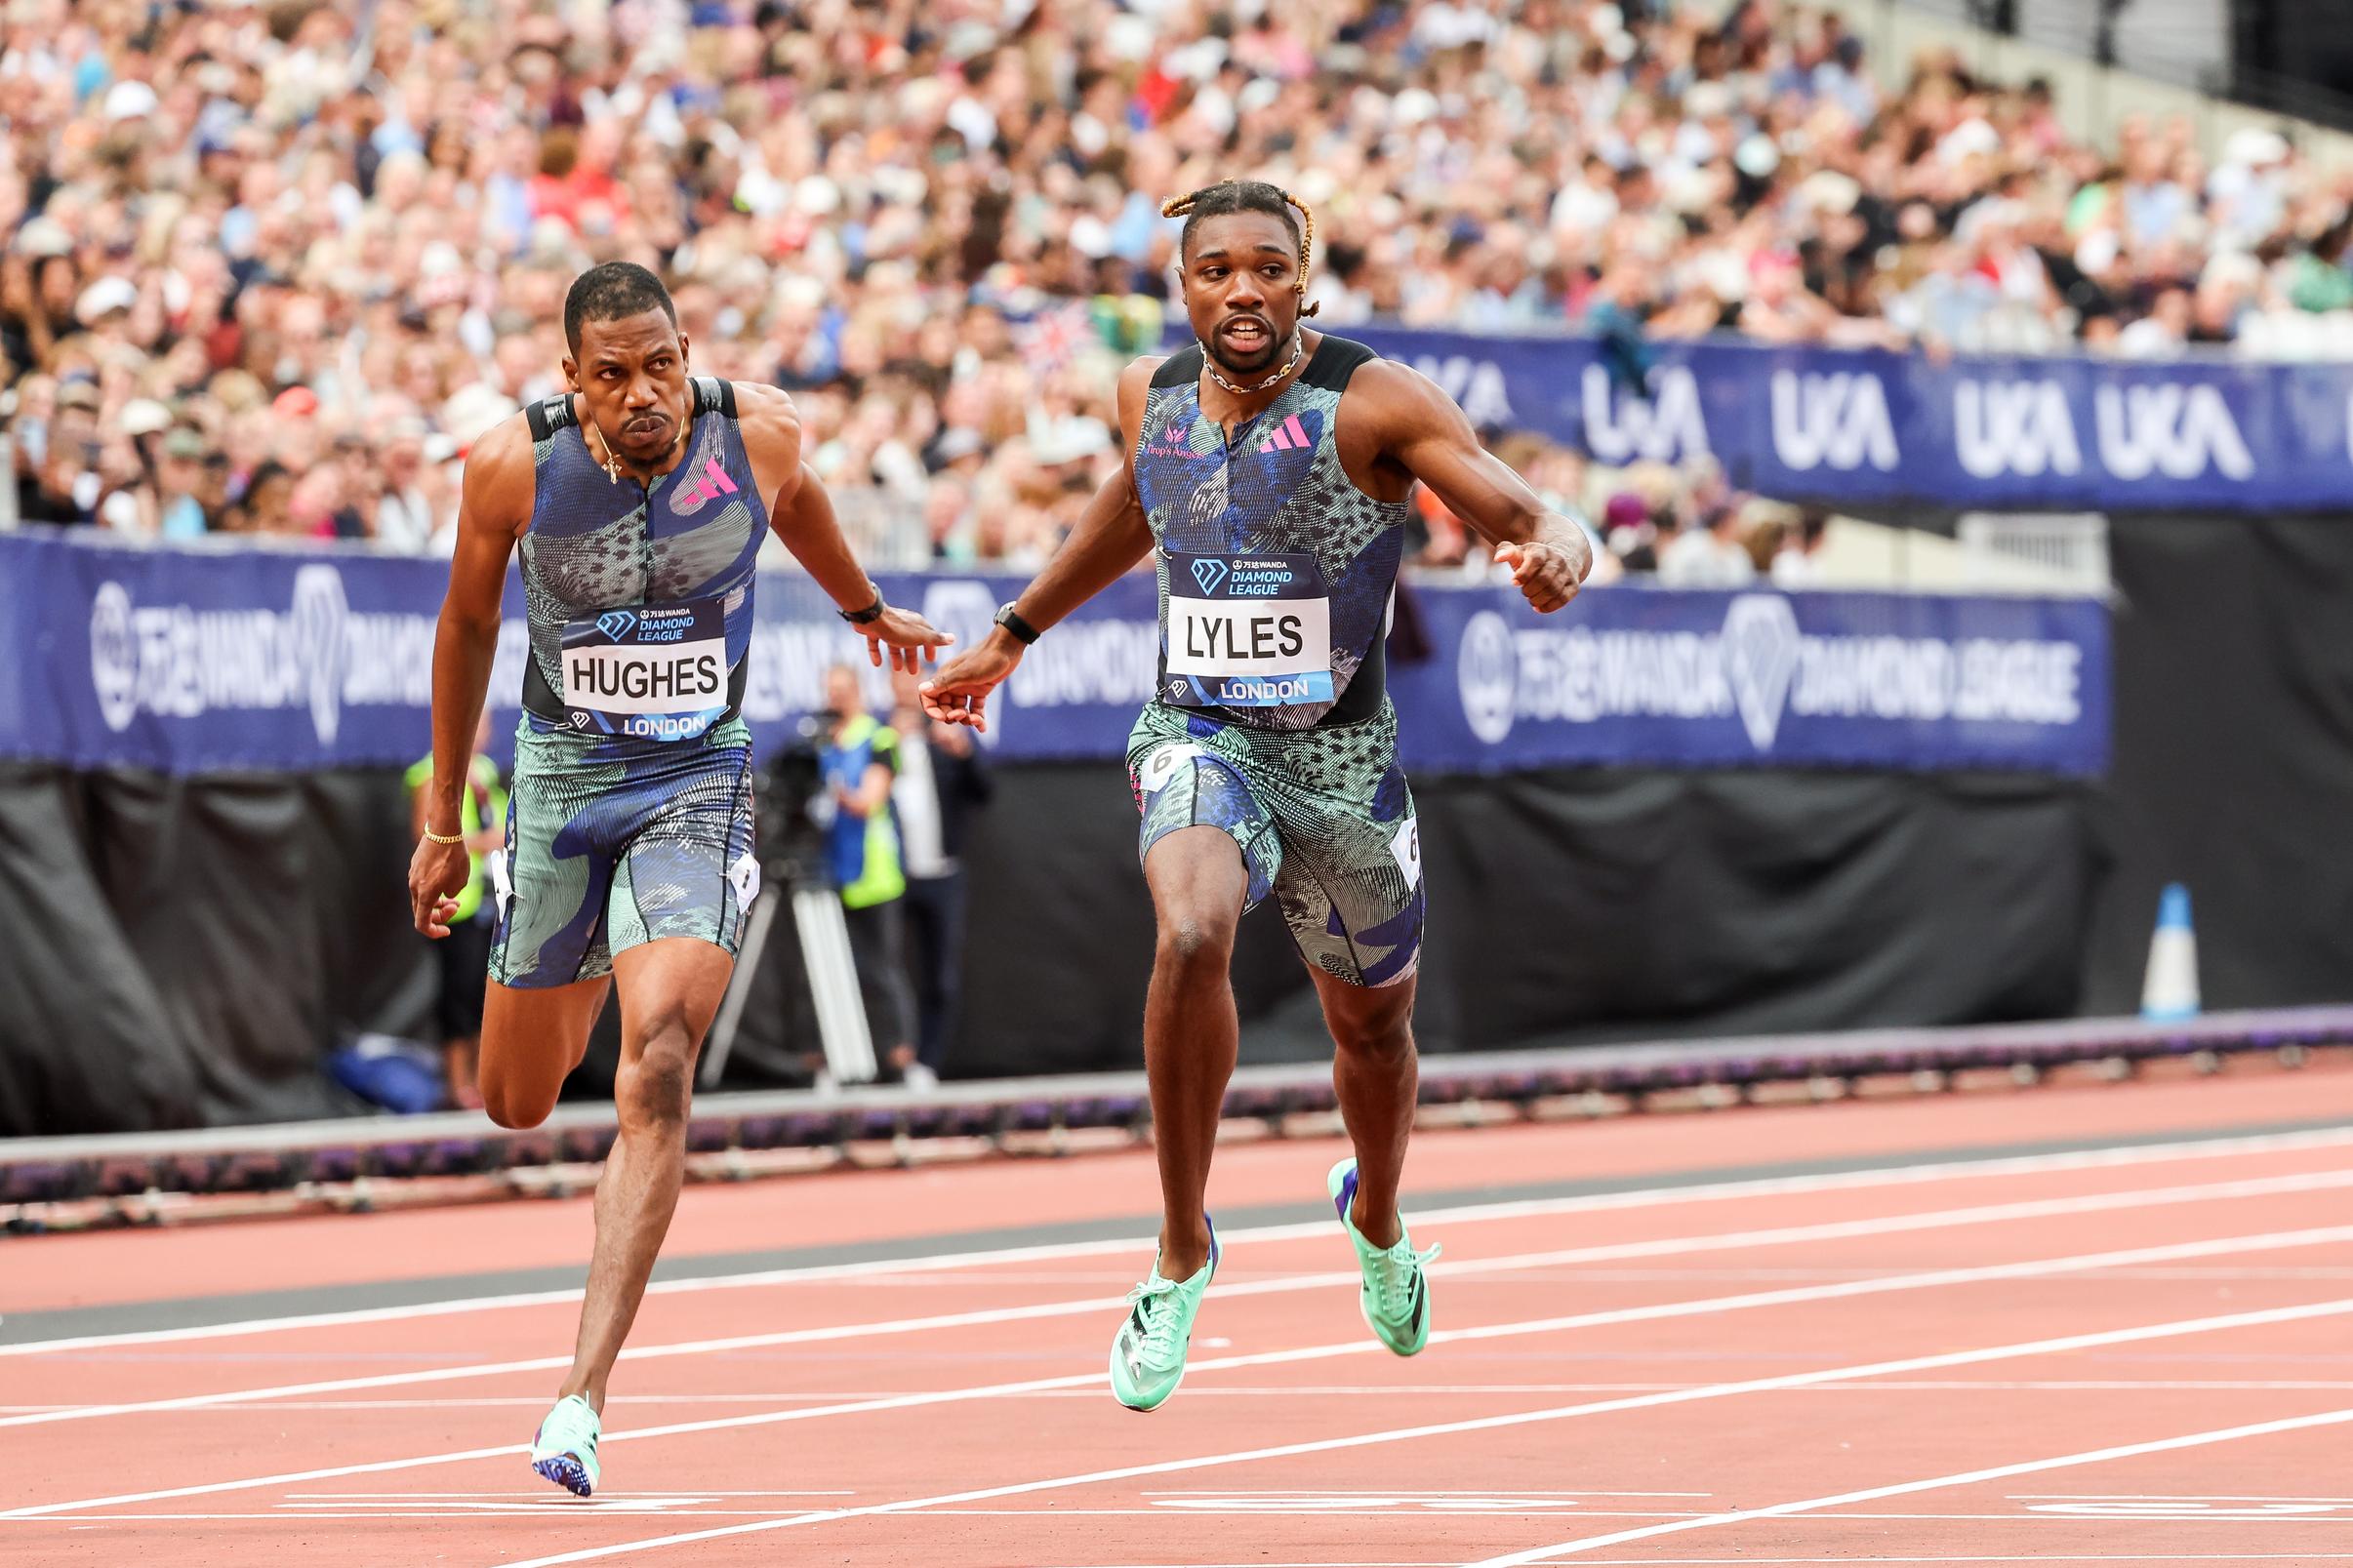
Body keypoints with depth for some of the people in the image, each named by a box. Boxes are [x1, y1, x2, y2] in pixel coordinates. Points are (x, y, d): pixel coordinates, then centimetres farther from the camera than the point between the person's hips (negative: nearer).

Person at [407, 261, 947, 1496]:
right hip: (559, 776, 1)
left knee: (657, 1067, -22)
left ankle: (584, 1395, -25)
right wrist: (442, 818, 10)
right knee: (516, 1104, 12)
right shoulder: (514, 463, -13)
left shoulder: (757, 433, -11)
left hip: (698, 780, -1)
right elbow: (468, 624, 4)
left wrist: (866, 611, 34)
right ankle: (587, 977, 52)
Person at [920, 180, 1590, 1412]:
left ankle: (1376, 1217, 52)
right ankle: (1181, 1252, -15)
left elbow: (1527, 519, -21)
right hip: (1195, 736, 1)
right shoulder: (1150, 396, -1)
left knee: (1373, 1025, 17)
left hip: (1342, 754, -1)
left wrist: (1554, 555, -45)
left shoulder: (1373, 404, -14)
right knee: (1192, 937, -30)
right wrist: (1009, 639, 29)